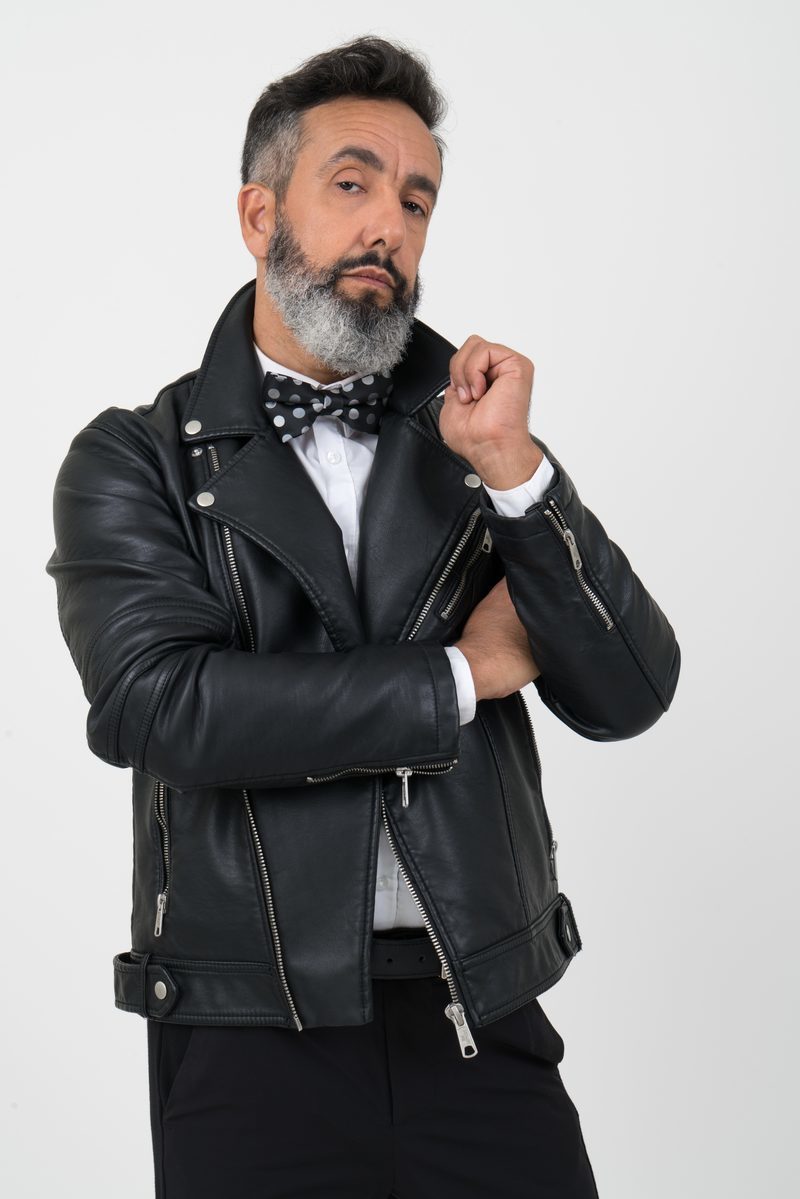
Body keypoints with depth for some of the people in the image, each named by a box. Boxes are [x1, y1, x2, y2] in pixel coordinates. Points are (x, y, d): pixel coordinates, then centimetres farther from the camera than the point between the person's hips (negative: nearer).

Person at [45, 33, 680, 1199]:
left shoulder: (474, 438, 7)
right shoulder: (133, 462, -1)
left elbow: (628, 697, 0)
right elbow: (156, 704, -17)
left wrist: (512, 470, -13)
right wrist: (460, 675, -10)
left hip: (486, 1025, 3)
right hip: (253, 1038, -2)